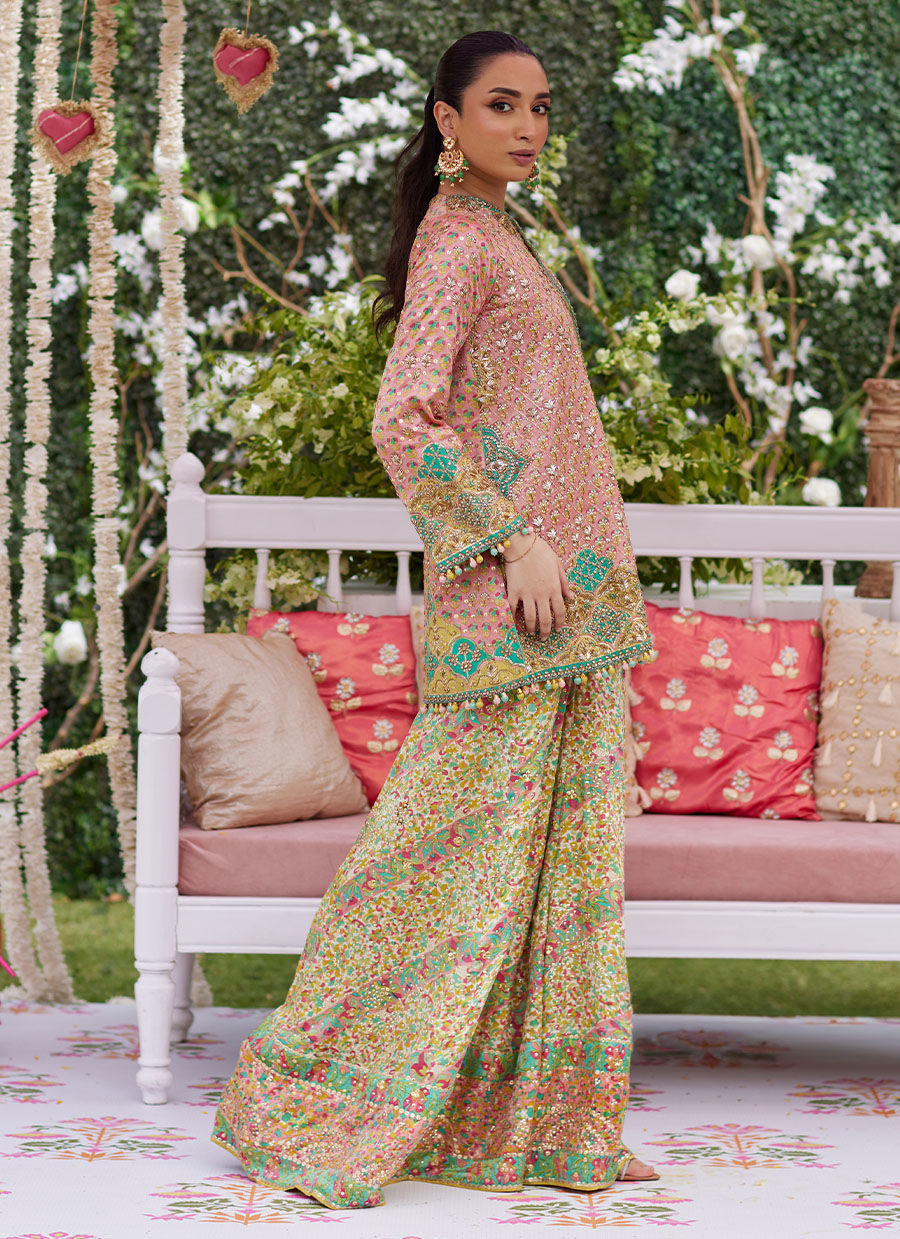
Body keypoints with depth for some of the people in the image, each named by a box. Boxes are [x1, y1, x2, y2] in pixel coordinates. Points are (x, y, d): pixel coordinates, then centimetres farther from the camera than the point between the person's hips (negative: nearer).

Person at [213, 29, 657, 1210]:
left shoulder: (495, 236, 19)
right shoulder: (458, 240, -11)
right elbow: (405, 421, -19)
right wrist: (516, 540, -20)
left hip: (560, 587, 10)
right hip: (510, 587, -10)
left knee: (562, 842, 9)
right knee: (473, 846, -7)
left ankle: (543, 1120, 14)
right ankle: (307, 1105, 3)